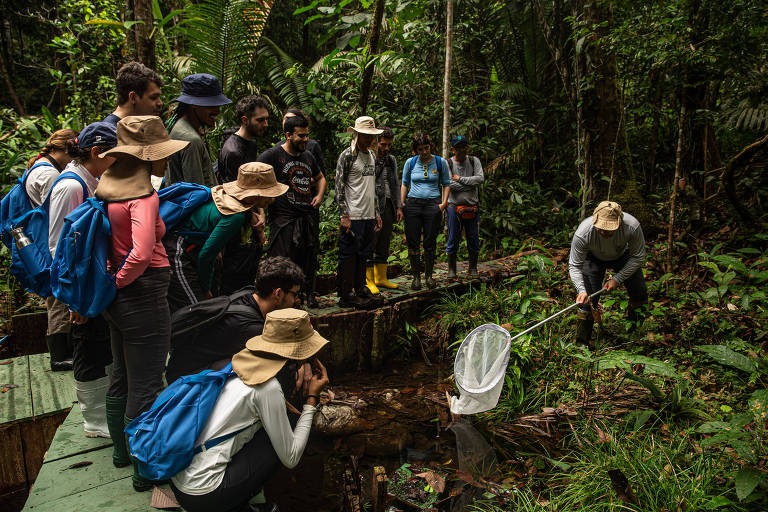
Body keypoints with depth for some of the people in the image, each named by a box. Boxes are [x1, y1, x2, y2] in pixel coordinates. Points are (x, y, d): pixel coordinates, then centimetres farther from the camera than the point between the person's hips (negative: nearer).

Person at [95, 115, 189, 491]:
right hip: (143, 296, -9)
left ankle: (121, 451, 43)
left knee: (120, 377, 23)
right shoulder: (143, 194, -22)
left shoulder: (107, 184, 5)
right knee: (145, 386, 4)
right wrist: (119, 282, -17)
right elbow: (142, 254, -35)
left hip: (117, 300, 9)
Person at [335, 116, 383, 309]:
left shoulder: (372, 155, 16)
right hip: (352, 216, -7)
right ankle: (346, 295, 5)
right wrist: (344, 216, -16)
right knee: (348, 255, -2)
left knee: (363, 255, 13)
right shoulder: (348, 155, -7)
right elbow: (339, 186, -11)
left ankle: (361, 289, 24)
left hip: (369, 216, 8)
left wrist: (377, 213, 18)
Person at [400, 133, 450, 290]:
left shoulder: (440, 162, 4)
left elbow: (446, 183, 11)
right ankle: (416, 277, 9)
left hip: (433, 205, -1)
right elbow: (404, 184, 15)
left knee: (430, 243, 3)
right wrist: (401, 203, 4)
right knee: (413, 242, -1)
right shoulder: (410, 162, 6)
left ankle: (429, 276, 15)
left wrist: (444, 202, -1)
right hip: (413, 204, 1)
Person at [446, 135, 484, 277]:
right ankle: (451, 269, 13)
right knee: (453, 239, 2)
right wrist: (471, 183, -10)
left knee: (473, 239, 6)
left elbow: (481, 178, -9)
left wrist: (460, 179, -13)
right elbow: (451, 185, -14)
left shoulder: (474, 161, 6)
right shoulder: (448, 164, -2)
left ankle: (473, 268, 20)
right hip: (454, 206, -2)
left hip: (472, 205, 2)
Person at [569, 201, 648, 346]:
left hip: (622, 256, 2)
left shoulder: (632, 226, -36)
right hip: (594, 258, -2)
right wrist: (581, 290, -44)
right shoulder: (583, 233, -39)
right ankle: (581, 344, 1)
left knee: (640, 295, -1)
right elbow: (574, 266, -29)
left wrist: (617, 279, -24)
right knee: (587, 300, -13)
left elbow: (638, 257, -19)